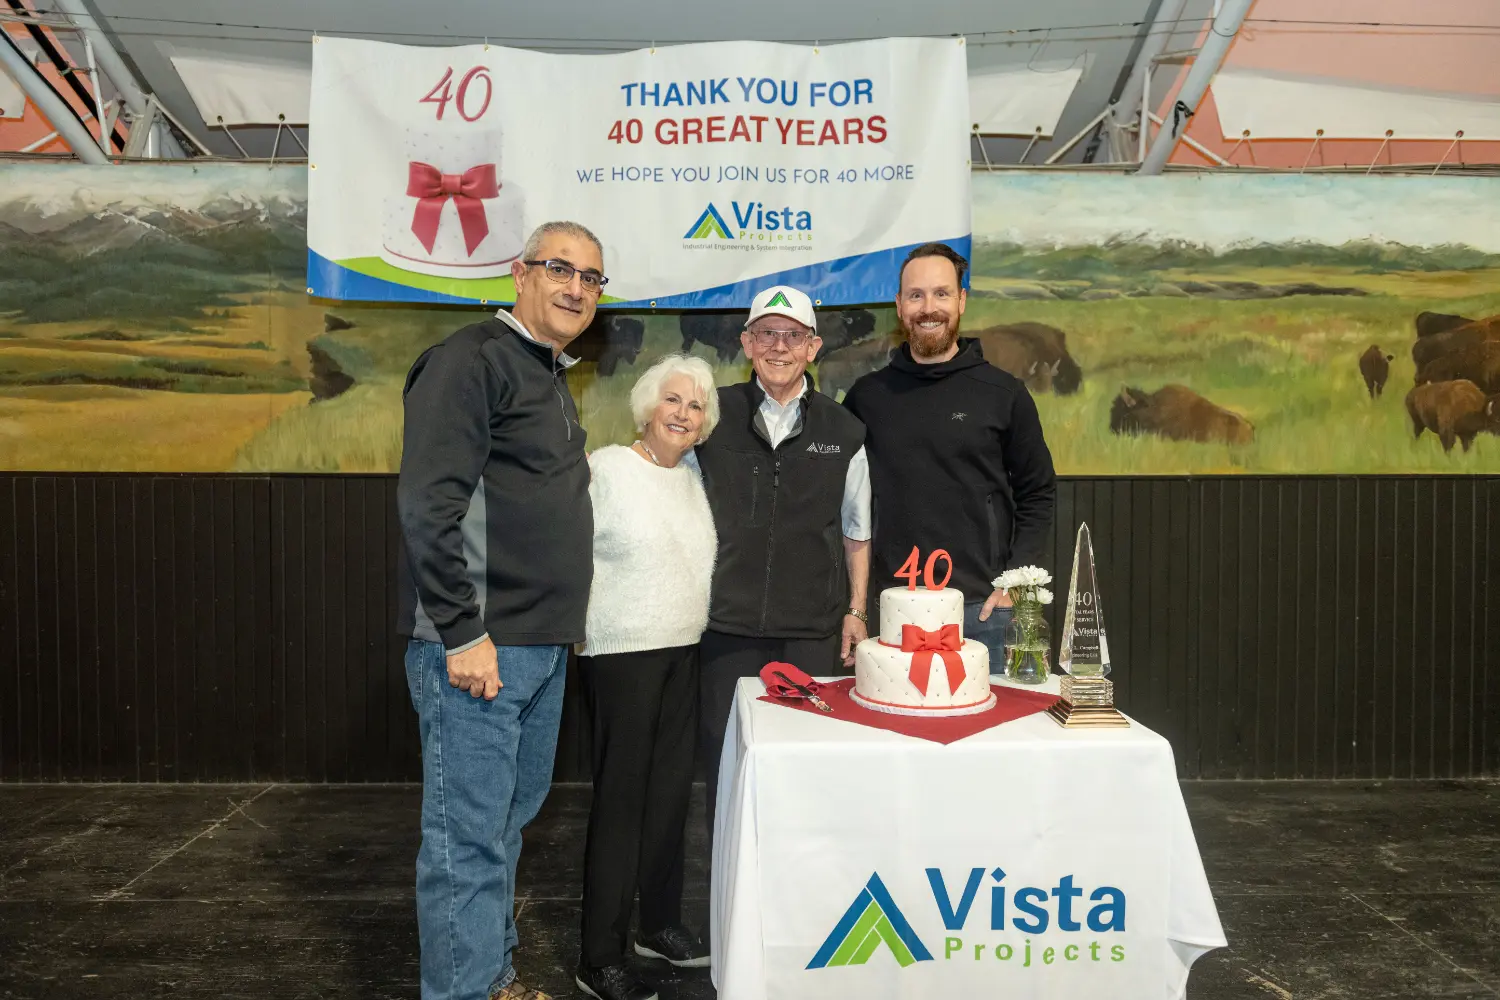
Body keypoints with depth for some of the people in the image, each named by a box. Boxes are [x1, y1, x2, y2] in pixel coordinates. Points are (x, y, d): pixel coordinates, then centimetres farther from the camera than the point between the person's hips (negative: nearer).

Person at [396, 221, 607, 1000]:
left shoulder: (552, 380, 18)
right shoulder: (475, 359, -11)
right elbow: (427, 505, -19)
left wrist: (556, 626, 16)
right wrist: (463, 634, -20)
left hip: (541, 646, 9)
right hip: (477, 647, -9)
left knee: (508, 822, 18)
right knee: (467, 839, 0)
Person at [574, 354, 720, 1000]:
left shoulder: (693, 481, 10)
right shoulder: (606, 469, -9)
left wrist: (691, 628, 14)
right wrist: (578, 628, -12)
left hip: (682, 654, 7)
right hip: (619, 655, -6)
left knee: (671, 789, 13)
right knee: (621, 795, -3)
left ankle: (661, 923, 29)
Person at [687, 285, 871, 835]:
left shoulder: (843, 431, 7)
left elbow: (856, 531, 14)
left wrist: (856, 611, 9)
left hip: (813, 631, 0)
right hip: (726, 624, 0)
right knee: (725, 759, 6)